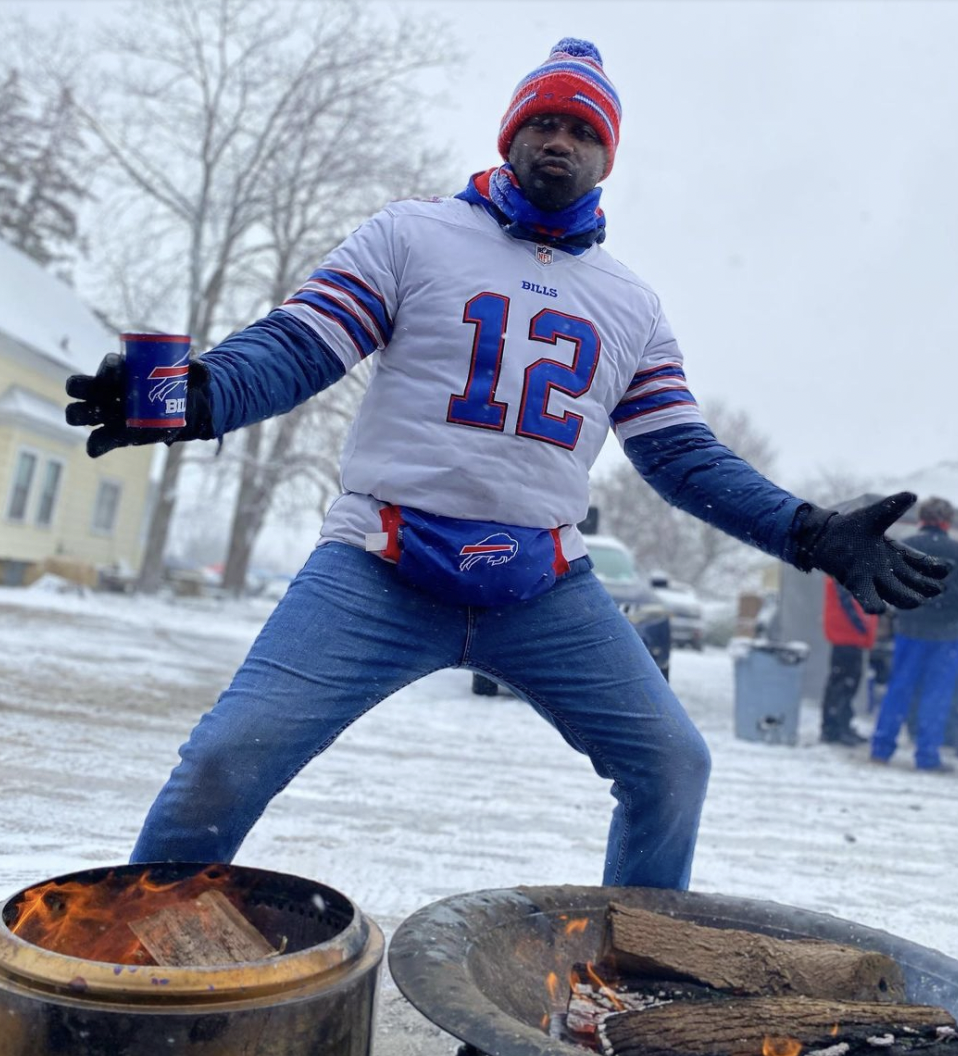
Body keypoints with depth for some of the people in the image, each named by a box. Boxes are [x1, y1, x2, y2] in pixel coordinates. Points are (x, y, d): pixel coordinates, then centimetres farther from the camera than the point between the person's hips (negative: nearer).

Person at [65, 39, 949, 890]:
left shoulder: (632, 304, 16)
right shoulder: (413, 235, 7)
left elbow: (683, 455, 13)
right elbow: (297, 348, -2)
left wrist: (809, 533, 0)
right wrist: (199, 394, -24)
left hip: (547, 592, 4)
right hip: (380, 573, -3)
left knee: (674, 766, -1)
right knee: (225, 763, -13)